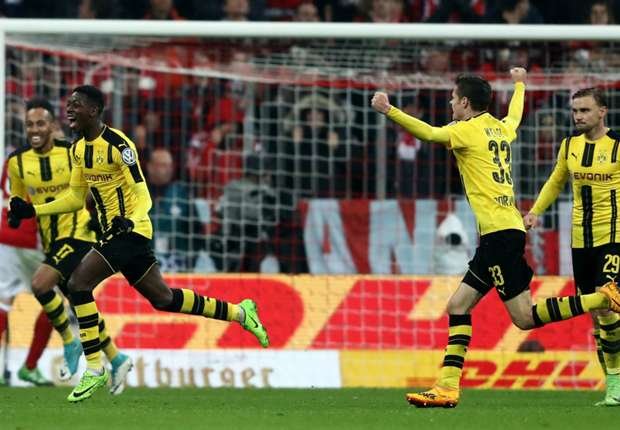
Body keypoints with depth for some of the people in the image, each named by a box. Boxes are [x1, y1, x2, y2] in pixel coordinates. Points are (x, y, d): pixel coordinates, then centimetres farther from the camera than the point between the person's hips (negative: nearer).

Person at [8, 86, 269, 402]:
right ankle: (240, 312, 29)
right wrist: (33, 210, 8)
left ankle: (94, 369, -14)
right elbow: (75, 198, 19)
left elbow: (142, 196, -18)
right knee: (162, 298, 15)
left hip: (130, 231, -9)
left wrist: (130, 220, -38)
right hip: (114, 233, 9)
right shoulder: (79, 149, 9)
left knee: (79, 282, -19)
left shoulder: (117, 144, -17)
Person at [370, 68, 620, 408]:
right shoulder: (500, 128, 17)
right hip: (503, 230, 9)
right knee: (458, 306, 7)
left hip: (499, 231, -9)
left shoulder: (468, 130, -6)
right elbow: (515, 116, 41)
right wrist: (519, 84, 61)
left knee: (525, 317, -9)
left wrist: (389, 110, -27)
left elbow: (430, 134, -25)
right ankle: (447, 388, 2)